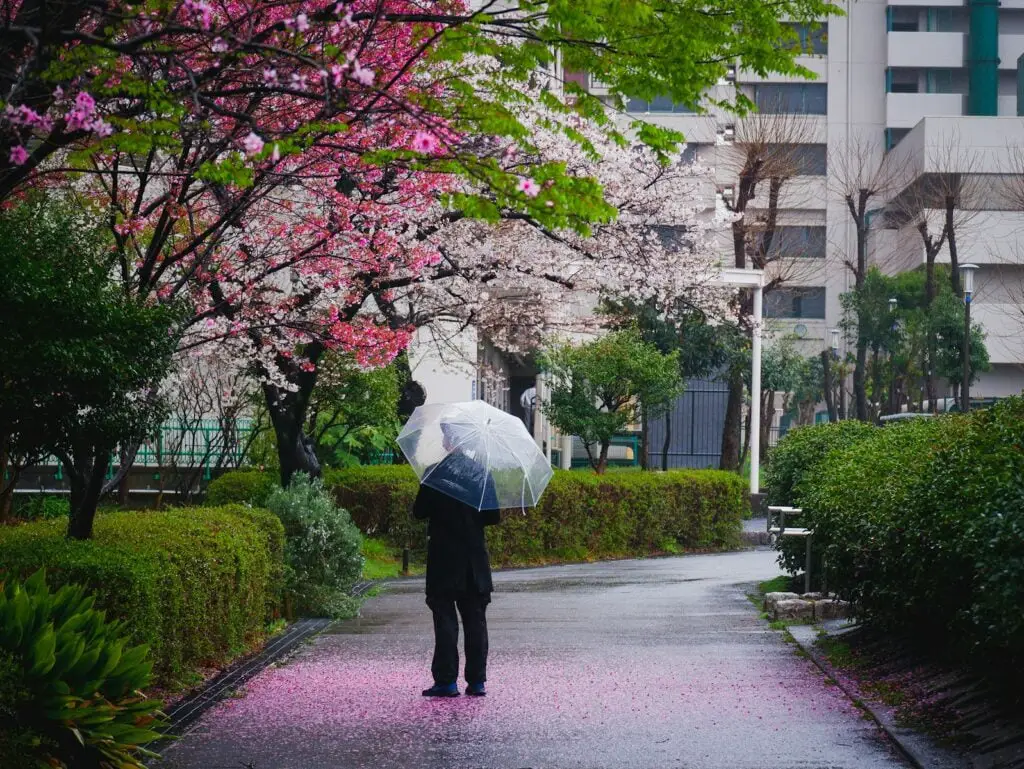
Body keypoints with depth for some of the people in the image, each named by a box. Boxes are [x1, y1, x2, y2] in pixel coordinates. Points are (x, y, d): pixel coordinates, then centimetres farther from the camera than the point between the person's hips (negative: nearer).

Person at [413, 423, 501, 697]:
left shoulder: (435, 473, -10)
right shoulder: (482, 472, 1)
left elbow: (419, 512, -6)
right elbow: (493, 517, 4)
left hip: (443, 559, -3)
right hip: (475, 559, 3)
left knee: (445, 620, 1)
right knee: (475, 619, 8)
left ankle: (446, 680, -2)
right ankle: (477, 680, 8)